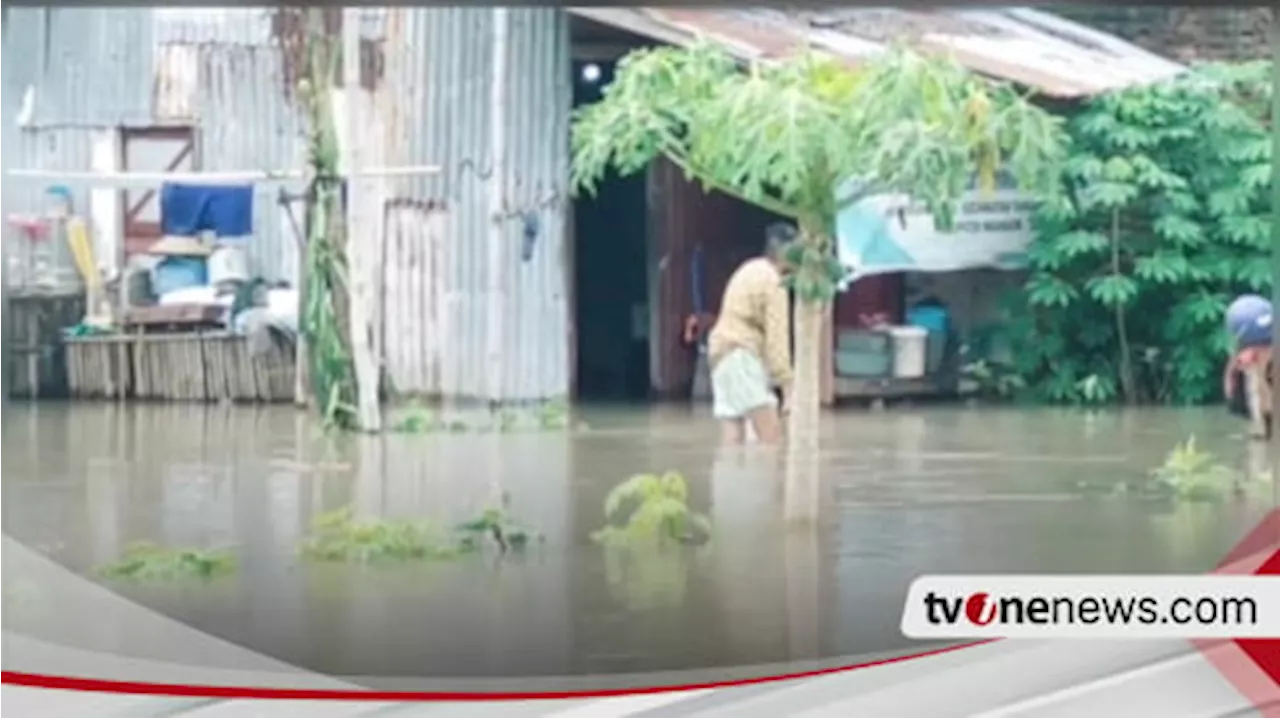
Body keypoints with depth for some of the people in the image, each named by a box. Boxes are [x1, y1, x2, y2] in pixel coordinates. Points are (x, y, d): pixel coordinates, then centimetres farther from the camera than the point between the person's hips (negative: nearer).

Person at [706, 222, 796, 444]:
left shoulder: (751, 271, 18)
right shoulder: (773, 281, -11)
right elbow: (776, 337, -17)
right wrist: (787, 386, -18)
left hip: (723, 354, 10)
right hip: (742, 357, -10)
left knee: (734, 438, 2)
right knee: (771, 437, -14)